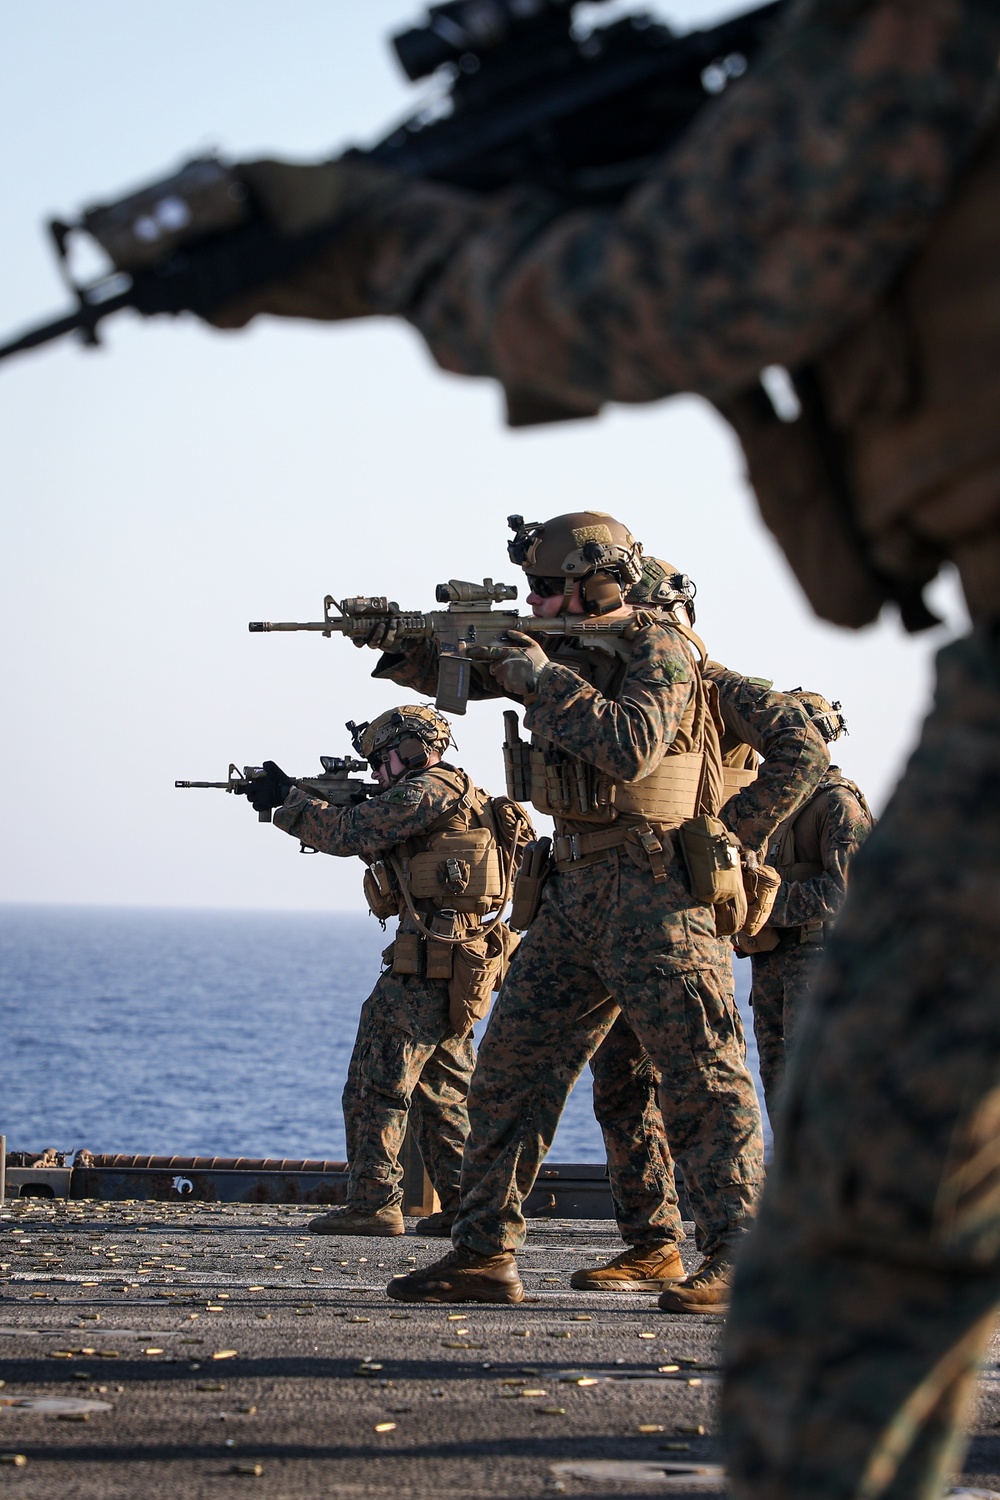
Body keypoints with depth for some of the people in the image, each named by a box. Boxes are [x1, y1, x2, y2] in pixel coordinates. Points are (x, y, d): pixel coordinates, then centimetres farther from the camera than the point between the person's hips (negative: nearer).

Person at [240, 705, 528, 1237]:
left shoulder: (429, 790, -10)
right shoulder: (459, 796, 21)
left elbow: (348, 834, -14)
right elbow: (372, 841, 27)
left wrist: (287, 797, -2)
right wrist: (310, 801, 15)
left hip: (424, 968, -10)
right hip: (462, 972, 10)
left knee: (376, 1087, -4)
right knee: (442, 1092, 13)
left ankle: (372, 1204, -5)